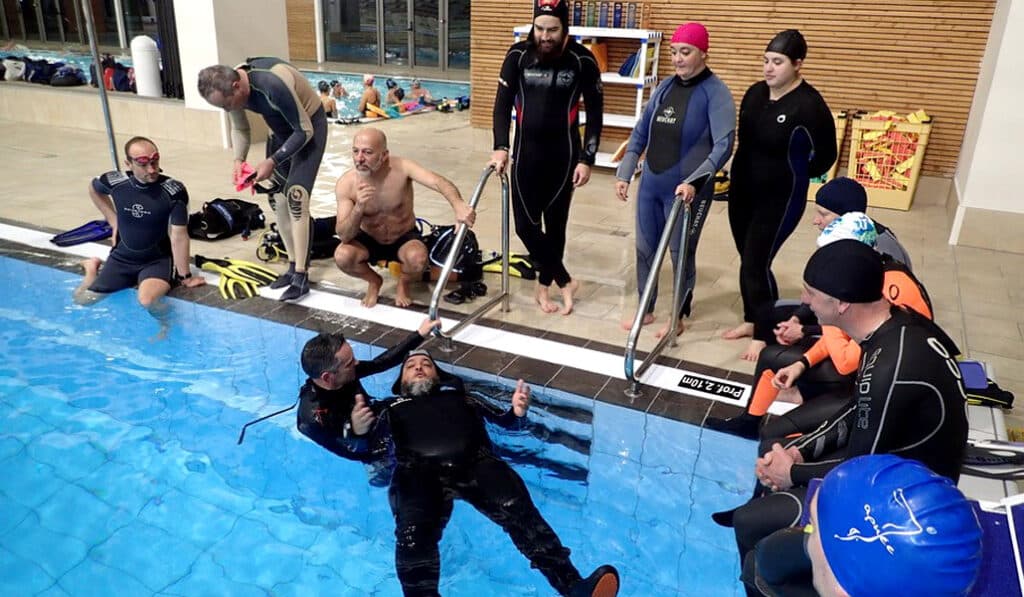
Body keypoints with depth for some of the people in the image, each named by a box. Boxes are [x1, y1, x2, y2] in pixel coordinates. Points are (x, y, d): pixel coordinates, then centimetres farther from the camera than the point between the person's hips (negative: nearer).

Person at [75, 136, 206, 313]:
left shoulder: (174, 191, -22)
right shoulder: (115, 182, -11)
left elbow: (179, 237, -19)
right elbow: (93, 189, 15)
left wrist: (185, 277, -16)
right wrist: (114, 221, 8)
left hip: (158, 260, -4)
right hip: (122, 258, 4)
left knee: (148, 301, -33)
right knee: (82, 300, 8)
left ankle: (163, 324, 2)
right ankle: (93, 267, 40)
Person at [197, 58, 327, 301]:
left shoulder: (273, 85, -37)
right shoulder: (230, 86, -14)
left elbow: (304, 131, -28)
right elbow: (240, 128, 2)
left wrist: (272, 161, -30)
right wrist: (239, 160, -15)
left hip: (310, 124, -8)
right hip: (281, 128, 8)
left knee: (295, 195, -18)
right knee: (277, 197, 3)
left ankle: (300, 276, -16)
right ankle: (294, 265, 15)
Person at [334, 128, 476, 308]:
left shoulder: (401, 167, -24)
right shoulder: (346, 184, -20)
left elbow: (438, 181, -42)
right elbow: (343, 236, -23)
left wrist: (459, 205, -63)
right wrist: (359, 208, -43)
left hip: (404, 239, -2)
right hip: (369, 241, 2)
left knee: (418, 258, -34)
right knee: (342, 256, -28)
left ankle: (404, 282, 4)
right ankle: (374, 281, 7)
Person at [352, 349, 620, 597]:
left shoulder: (461, 397, 35)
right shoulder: (391, 407, 33)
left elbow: (505, 422, 25)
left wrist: (518, 412, -1)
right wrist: (359, 431, -10)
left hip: (474, 462, 1)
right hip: (419, 470, 0)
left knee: (517, 508, -28)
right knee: (413, 533, -33)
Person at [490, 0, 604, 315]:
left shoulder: (582, 60, -8)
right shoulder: (518, 55, -4)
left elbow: (595, 113, -3)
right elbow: (503, 103, -1)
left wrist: (587, 159, -8)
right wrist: (501, 148, -12)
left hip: (563, 153, -1)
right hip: (526, 150, 2)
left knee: (555, 223, 6)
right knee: (525, 223, -2)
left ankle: (544, 286, 23)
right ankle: (565, 281, 12)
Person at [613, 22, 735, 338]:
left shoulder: (716, 93, -11)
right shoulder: (665, 86, 6)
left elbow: (723, 146, -20)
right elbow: (641, 132, 11)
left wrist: (694, 181, -31)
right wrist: (625, 173, 5)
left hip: (685, 190, -6)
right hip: (650, 185, 6)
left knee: (682, 253, 8)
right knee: (645, 248, 13)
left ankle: (678, 317, 26)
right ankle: (646, 310, 32)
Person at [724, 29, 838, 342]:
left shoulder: (809, 105, -18)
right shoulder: (755, 93, 2)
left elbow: (825, 155, -9)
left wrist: (793, 176, 4)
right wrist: (739, 176, 12)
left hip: (780, 199, -6)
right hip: (742, 191, 7)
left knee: (756, 265, -6)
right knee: (747, 261, 15)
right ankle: (752, 320, 32)